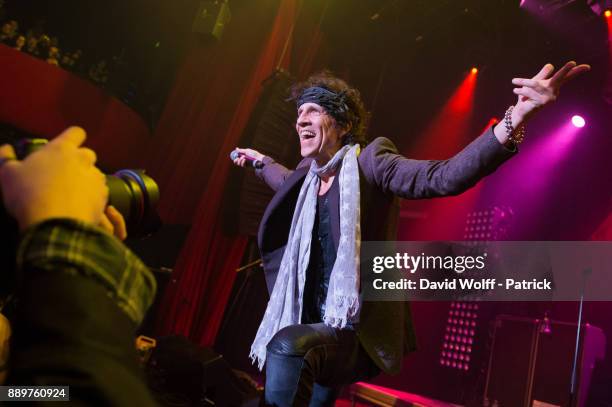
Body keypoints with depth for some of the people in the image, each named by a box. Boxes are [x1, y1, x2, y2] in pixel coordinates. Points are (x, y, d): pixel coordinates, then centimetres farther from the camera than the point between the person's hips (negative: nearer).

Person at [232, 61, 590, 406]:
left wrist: (517, 118, -40)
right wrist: (261, 161, 44)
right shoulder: (308, 175, 8)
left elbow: (446, 177, -28)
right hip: (316, 333, 8)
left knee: (288, 345, -36)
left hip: (359, 334, -8)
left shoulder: (369, 162, -12)